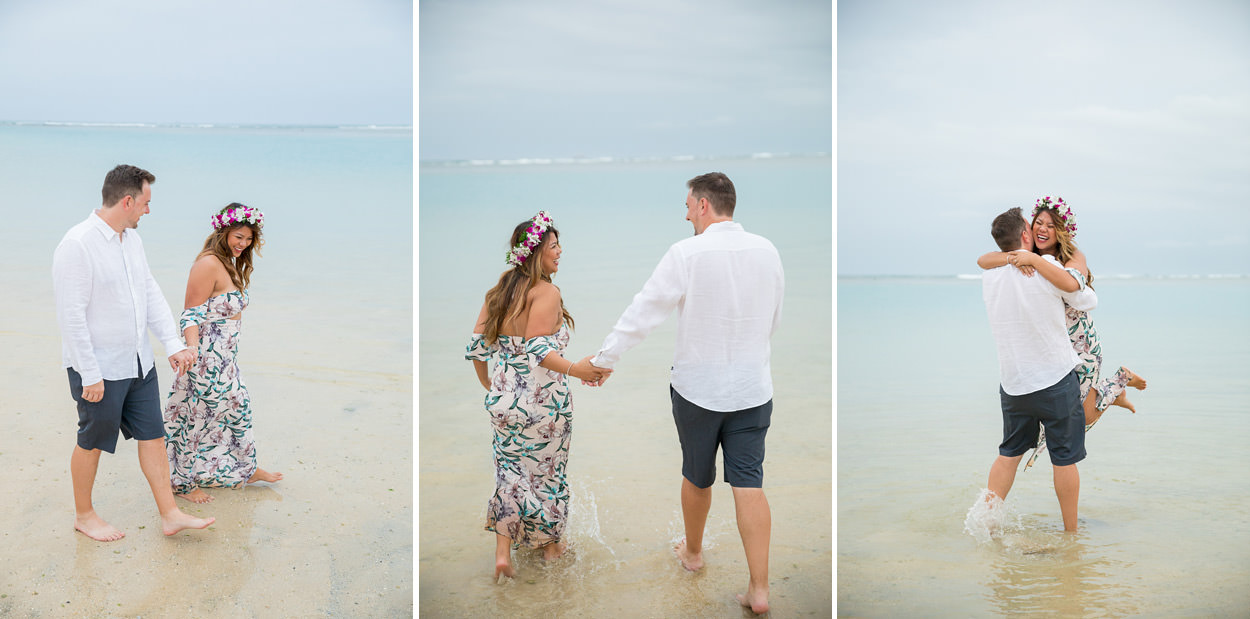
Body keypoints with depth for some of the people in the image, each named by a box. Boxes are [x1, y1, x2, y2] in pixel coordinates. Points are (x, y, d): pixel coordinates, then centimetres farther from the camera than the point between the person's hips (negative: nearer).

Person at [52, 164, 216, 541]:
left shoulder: (131, 238, 6)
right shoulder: (77, 245, -21)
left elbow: (151, 293, 11)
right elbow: (71, 316, -21)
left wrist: (173, 344, 3)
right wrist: (90, 375, -20)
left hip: (138, 362, 8)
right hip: (99, 369, -8)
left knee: (152, 436, 10)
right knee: (92, 442, 9)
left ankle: (170, 515, 18)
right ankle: (83, 515, 29)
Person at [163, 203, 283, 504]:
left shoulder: (230, 264, 10)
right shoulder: (208, 264, -20)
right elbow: (191, 314, -21)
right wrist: (192, 350, -34)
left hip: (227, 359, 10)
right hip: (206, 358, -10)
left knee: (238, 407, 20)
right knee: (198, 417, 3)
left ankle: (247, 469, 37)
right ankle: (182, 482, 19)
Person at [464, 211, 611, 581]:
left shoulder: (498, 292, 6)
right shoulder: (546, 292, -15)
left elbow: (476, 346, 6)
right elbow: (536, 349, -26)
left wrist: (490, 386, 18)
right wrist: (574, 369, -32)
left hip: (502, 403, 6)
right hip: (542, 404, -5)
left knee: (511, 473, 15)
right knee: (546, 471, 13)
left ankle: (502, 552, 9)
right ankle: (550, 544, 31)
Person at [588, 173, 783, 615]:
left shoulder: (687, 254, -16)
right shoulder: (767, 251, -2)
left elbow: (643, 312, -14)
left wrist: (605, 358, -4)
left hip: (698, 387, -2)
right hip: (753, 388, 3)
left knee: (697, 477, 17)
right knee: (748, 483, 3)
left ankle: (692, 553, 40)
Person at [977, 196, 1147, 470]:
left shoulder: (1074, 257, -17)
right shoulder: (1025, 255, -3)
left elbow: (1071, 283, -42)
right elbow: (983, 260, -16)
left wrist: (1034, 260, -40)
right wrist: (1013, 258, -34)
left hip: (1079, 346, -5)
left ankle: (1122, 379, 25)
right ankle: (1112, 394, 35)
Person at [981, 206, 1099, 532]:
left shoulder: (989, 277, 1)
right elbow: (1088, 301, -1)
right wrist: (1081, 283, 20)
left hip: (1012, 382, 5)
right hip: (1056, 378, -4)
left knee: (1010, 452, 17)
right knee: (1064, 458, 8)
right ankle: (1071, 532, 18)